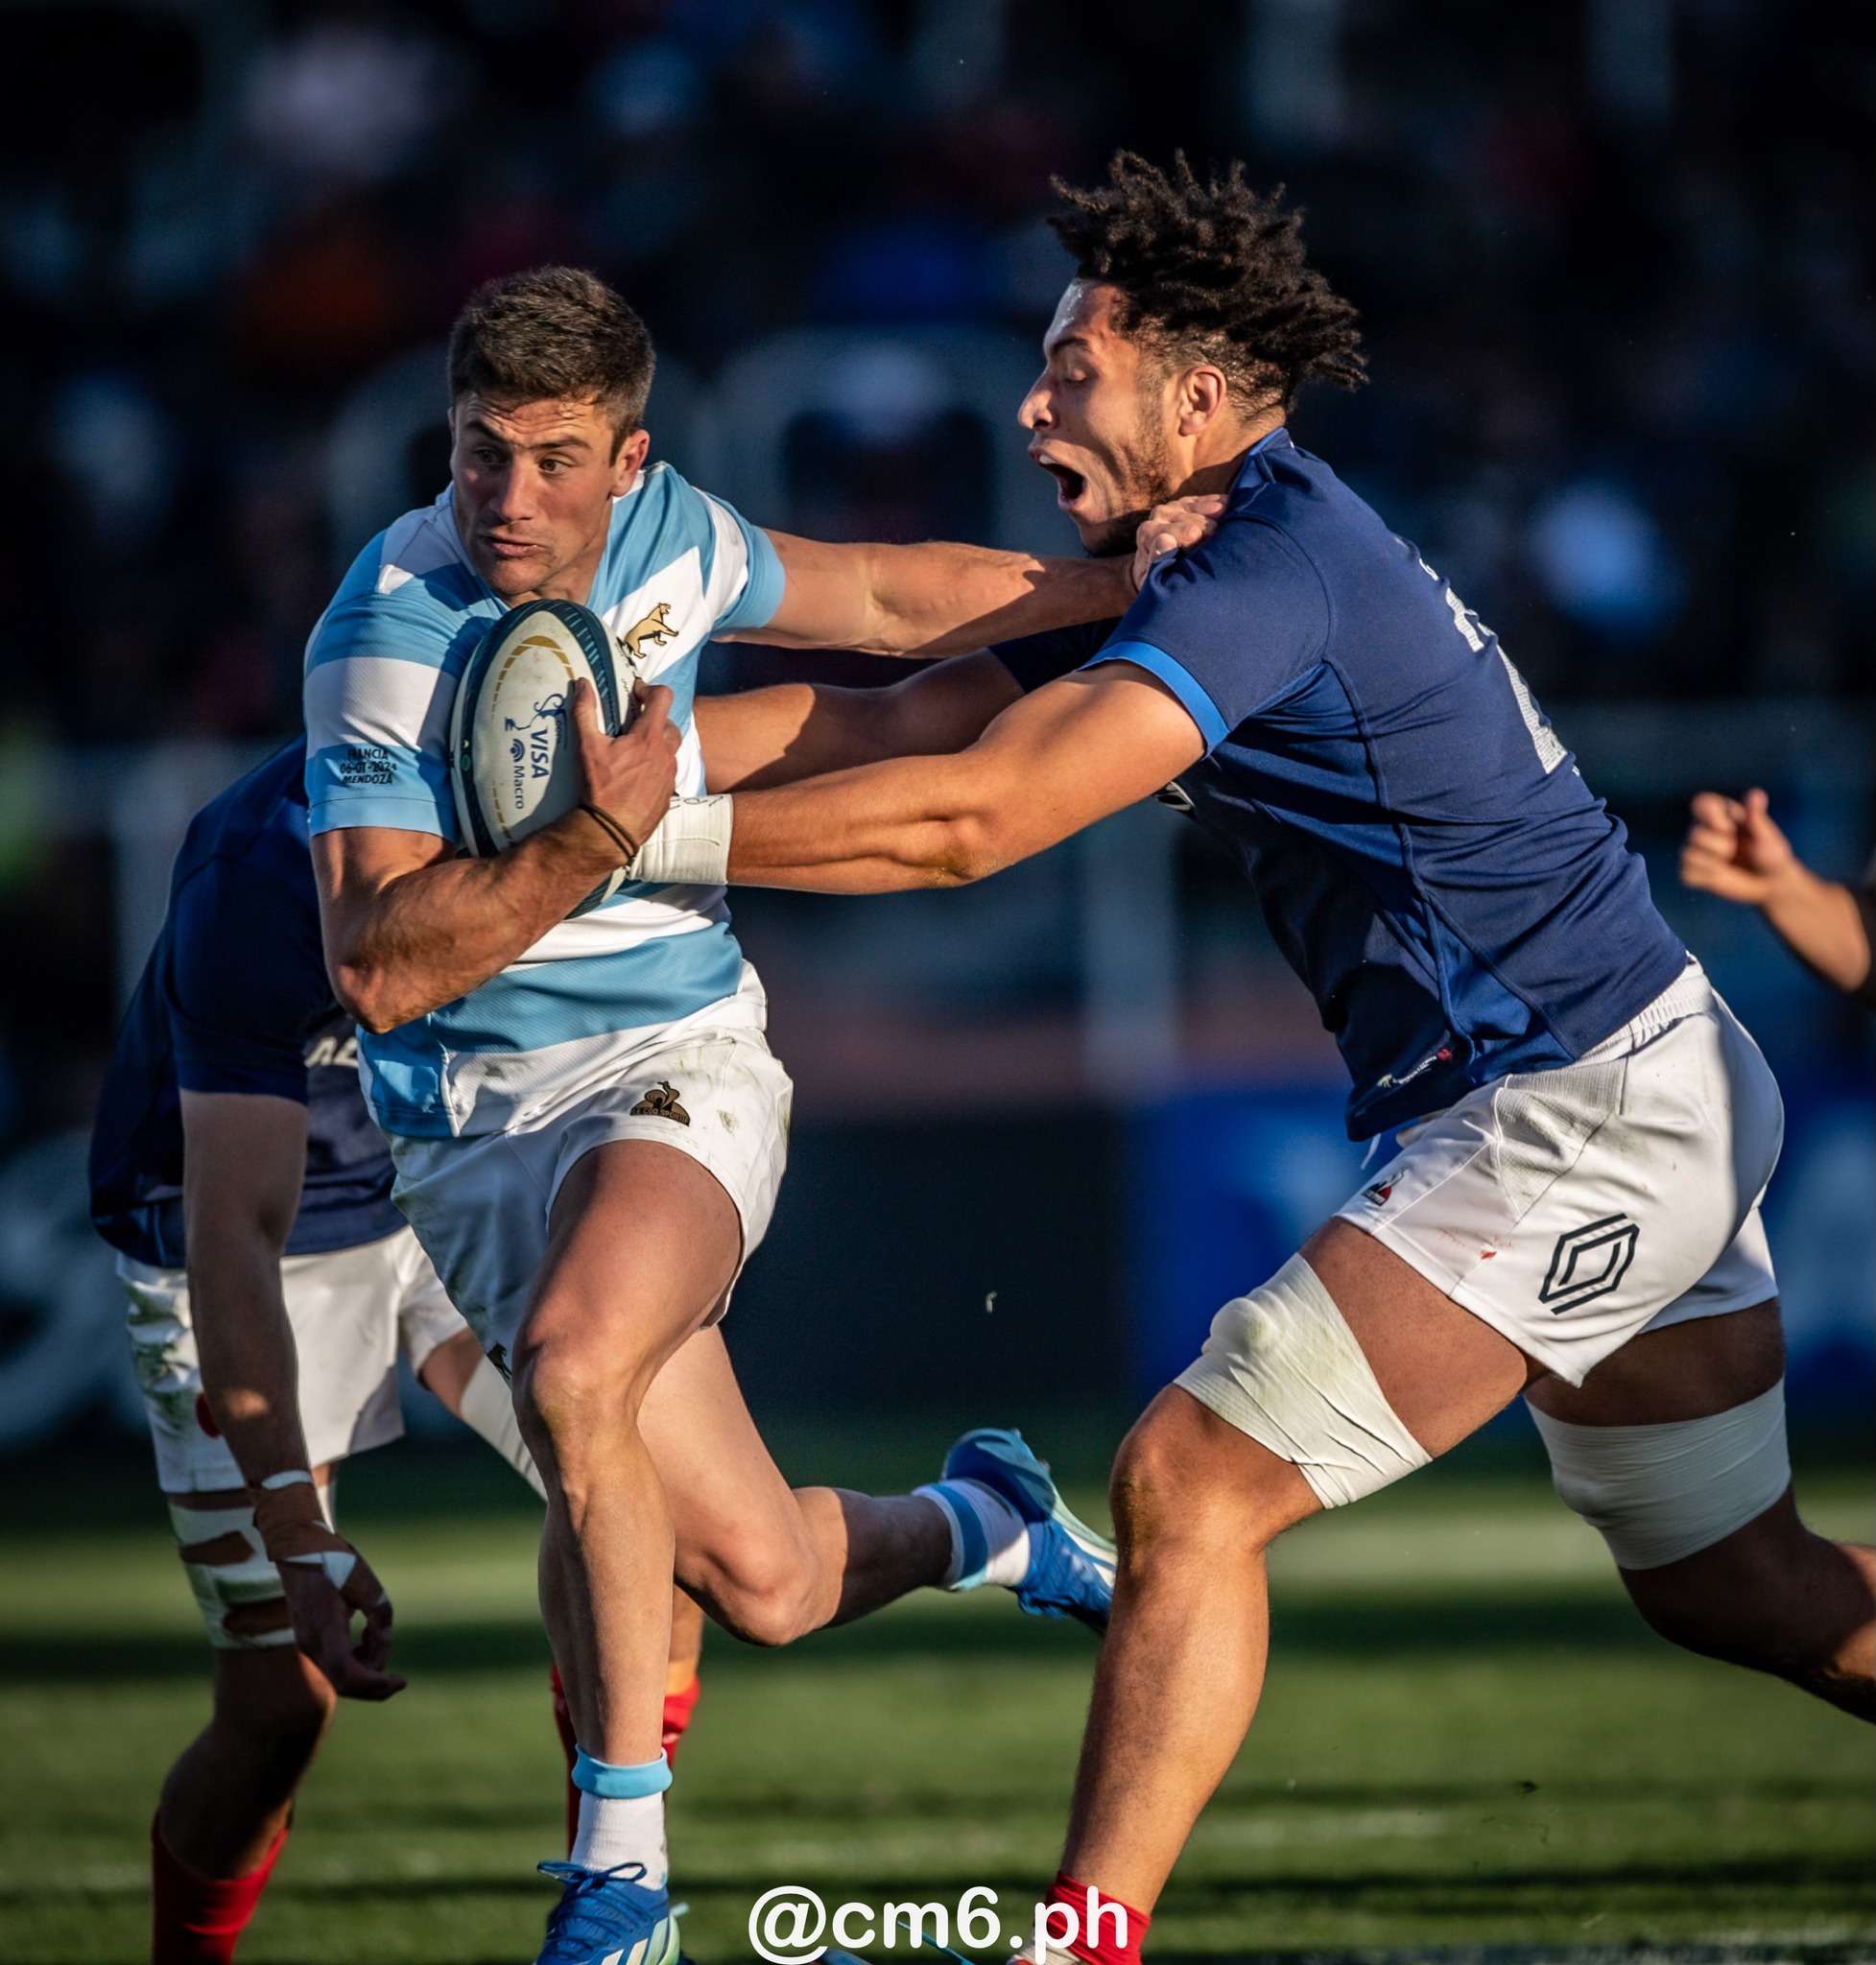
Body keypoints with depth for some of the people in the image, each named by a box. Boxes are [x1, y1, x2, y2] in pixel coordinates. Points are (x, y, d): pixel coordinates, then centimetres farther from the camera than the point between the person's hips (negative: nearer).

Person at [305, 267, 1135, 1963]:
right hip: (481, 1121, -2)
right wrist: (598, 837, -32)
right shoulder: (384, 643, -15)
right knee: (766, 1582, -9)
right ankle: (976, 1524, 29)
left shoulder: (665, 537, -1)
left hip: (682, 1062, 2)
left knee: (573, 1366, -32)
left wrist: (1131, 582, 15)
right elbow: (379, 972, -21)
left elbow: (891, 601, 19)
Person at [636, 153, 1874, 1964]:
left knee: (1189, 1484, -13)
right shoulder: (1188, 574, 11)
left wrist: (662, 833, -21)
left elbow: (970, 819, -27)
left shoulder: (1274, 571, -19)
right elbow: (924, 716, 9)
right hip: (1656, 1099, 11)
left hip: (1572, 1122, -11)